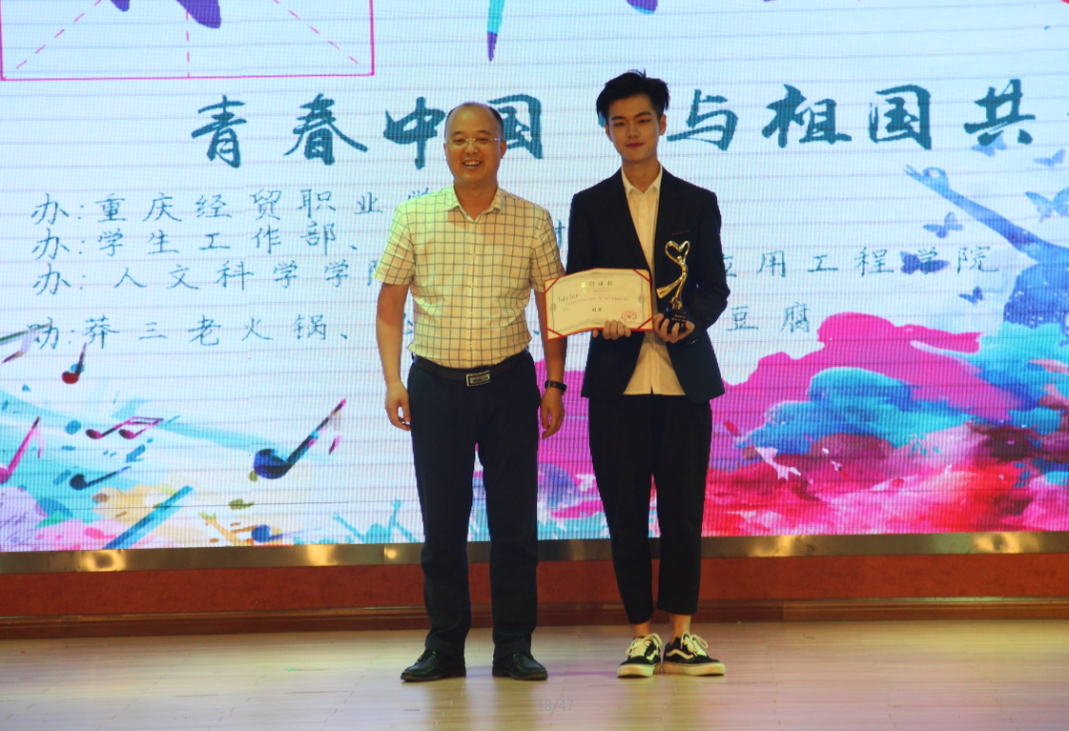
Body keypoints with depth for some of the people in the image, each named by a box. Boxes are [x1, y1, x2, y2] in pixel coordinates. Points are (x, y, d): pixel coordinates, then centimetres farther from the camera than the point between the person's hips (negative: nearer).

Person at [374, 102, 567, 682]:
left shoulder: (533, 222, 3)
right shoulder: (414, 218, 3)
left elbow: (552, 307, 7)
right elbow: (390, 306, 6)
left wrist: (554, 384, 0)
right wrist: (392, 381, -3)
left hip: (508, 381, 0)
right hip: (436, 384, 0)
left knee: (514, 520, 2)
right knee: (441, 521, 4)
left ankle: (514, 646, 11)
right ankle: (444, 646, 13)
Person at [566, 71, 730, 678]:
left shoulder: (698, 204, 10)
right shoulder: (590, 206, 9)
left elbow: (716, 288, 7)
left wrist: (689, 322, -13)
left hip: (685, 376, 0)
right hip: (618, 377, 0)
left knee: (683, 509, 2)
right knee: (626, 512, 0)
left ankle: (681, 635, 10)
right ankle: (643, 637, 8)